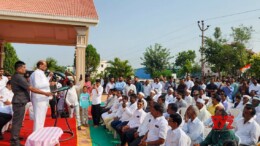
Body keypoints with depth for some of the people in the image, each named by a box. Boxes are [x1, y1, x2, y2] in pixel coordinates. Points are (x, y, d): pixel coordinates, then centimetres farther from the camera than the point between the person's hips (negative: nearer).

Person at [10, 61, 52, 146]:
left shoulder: (16, 76, 14)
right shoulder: (19, 77, -19)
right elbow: (31, 89, -22)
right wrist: (45, 93, -19)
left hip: (19, 101, 10)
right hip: (19, 102, -10)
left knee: (17, 121, 18)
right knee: (17, 122, -3)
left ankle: (15, 138, 29)